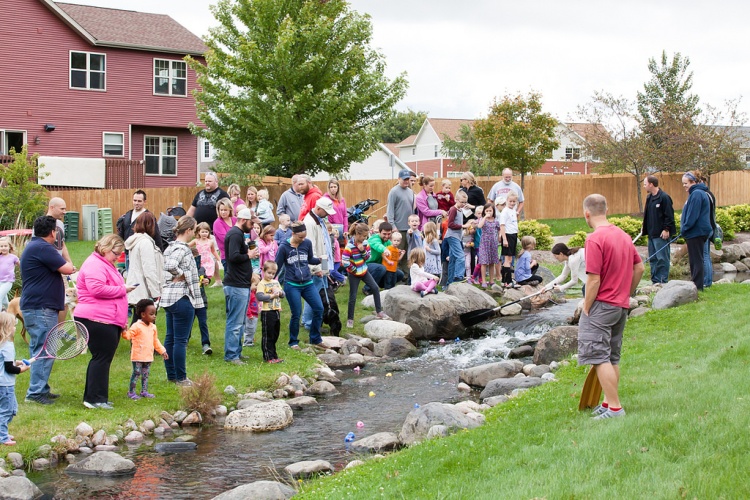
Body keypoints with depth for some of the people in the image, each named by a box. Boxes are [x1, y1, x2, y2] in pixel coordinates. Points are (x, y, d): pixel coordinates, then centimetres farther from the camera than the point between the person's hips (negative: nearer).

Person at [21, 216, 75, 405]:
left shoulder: (33, 246, 18)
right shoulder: (43, 248, -16)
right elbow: (67, 269, -17)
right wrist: (69, 266, 4)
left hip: (36, 307, 11)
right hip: (41, 309, -11)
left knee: (41, 351, 15)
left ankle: (41, 389, 21)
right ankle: (35, 392, -9)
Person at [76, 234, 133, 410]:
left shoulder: (107, 265, 25)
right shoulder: (94, 265, -11)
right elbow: (97, 289, -25)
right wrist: (122, 290, -16)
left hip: (109, 321, 11)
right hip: (98, 321, -11)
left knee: (103, 358, 12)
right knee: (102, 358, -9)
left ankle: (93, 397, 17)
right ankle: (95, 398, -6)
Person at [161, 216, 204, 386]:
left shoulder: (171, 246, 13)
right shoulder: (182, 249, -16)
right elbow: (170, 265, -31)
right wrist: (182, 275, -16)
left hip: (168, 296, 10)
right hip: (182, 297, -10)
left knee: (170, 338, 15)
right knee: (181, 340, -4)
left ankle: (171, 375, 23)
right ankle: (181, 378, 1)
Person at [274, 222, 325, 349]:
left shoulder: (307, 243, 0)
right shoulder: (284, 247, -9)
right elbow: (277, 266, -2)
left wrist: (320, 260, -4)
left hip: (308, 284, 4)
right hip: (292, 286, -4)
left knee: (319, 309, -1)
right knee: (296, 314, 0)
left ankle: (315, 339, 15)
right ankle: (293, 342, 20)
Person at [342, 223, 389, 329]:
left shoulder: (365, 243, -4)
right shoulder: (349, 246, -23)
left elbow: (368, 257, 0)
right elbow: (344, 262, -25)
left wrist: (363, 250, -18)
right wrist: (354, 270, -14)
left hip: (364, 271, 6)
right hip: (354, 274, -6)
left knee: (375, 288, 0)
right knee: (353, 297, 0)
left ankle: (379, 311, 12)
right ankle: (350, 319, 12)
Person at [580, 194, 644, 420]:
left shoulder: (595, 239, -17)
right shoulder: (623, 235, 8)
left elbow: (594, 280, -19)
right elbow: (640, 268, 13)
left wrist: (586, 309, -10)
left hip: (601, 306, -8)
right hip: (621, 306, 8)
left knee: (599, 357, -5)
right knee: (612, 358, 14)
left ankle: (615, 408, -6)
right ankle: (608, 403, 21)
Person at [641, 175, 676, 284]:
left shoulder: (664, 197, -13)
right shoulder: (649, 198, 14)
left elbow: (669, 215, -15)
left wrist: (666, 229, -18)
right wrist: (644, 227, 15)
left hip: (661, 234, -9)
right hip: (651, 234, 9)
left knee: (662, 258, -5)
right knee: (653, 259, 12)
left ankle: (663, 281, -2)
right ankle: (655, 281, 18)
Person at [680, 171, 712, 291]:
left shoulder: (696, 194, -17)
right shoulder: (697, 193, 17)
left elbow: (693, 215, -21)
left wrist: (684, 229, -12)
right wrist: (684, 229, 14)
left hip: (696, 232, -10)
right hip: (697, 232, 10)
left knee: (696, 260, -5)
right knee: (695, 260, 14)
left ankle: (697, 285, -2)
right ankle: (695, 284, 19)